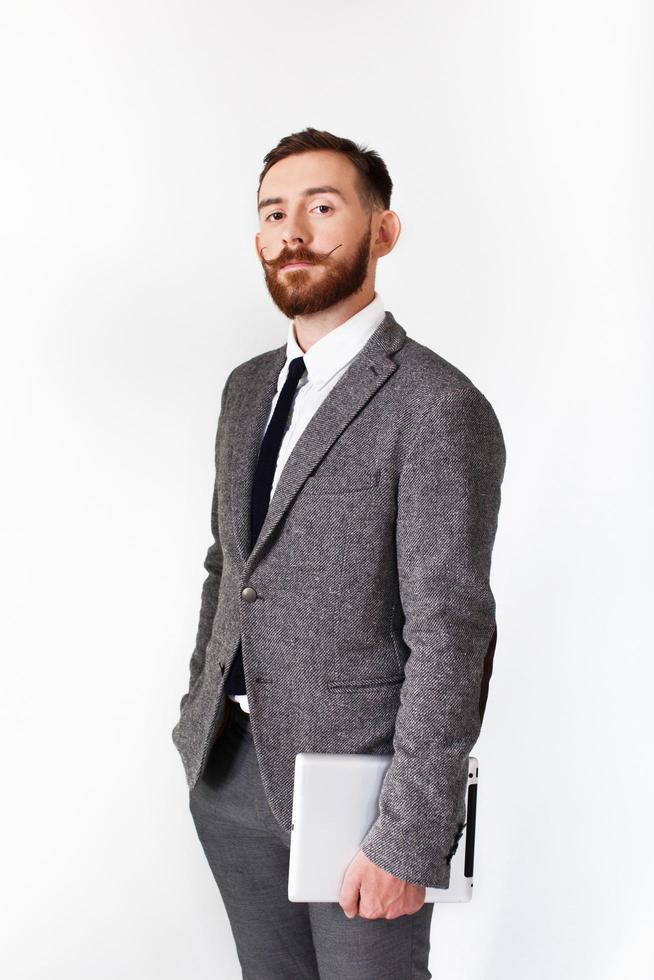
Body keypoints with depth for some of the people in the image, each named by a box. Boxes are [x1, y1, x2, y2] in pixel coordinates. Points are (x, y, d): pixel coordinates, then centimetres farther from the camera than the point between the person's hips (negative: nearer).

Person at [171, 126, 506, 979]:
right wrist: (200, 715, 16)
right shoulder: (248, 387, 8)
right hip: (230, 768, 7)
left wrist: (408, 840, -20)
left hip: (355, 774, -7)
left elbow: (451, 635, -19)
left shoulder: (439, 408, -16)